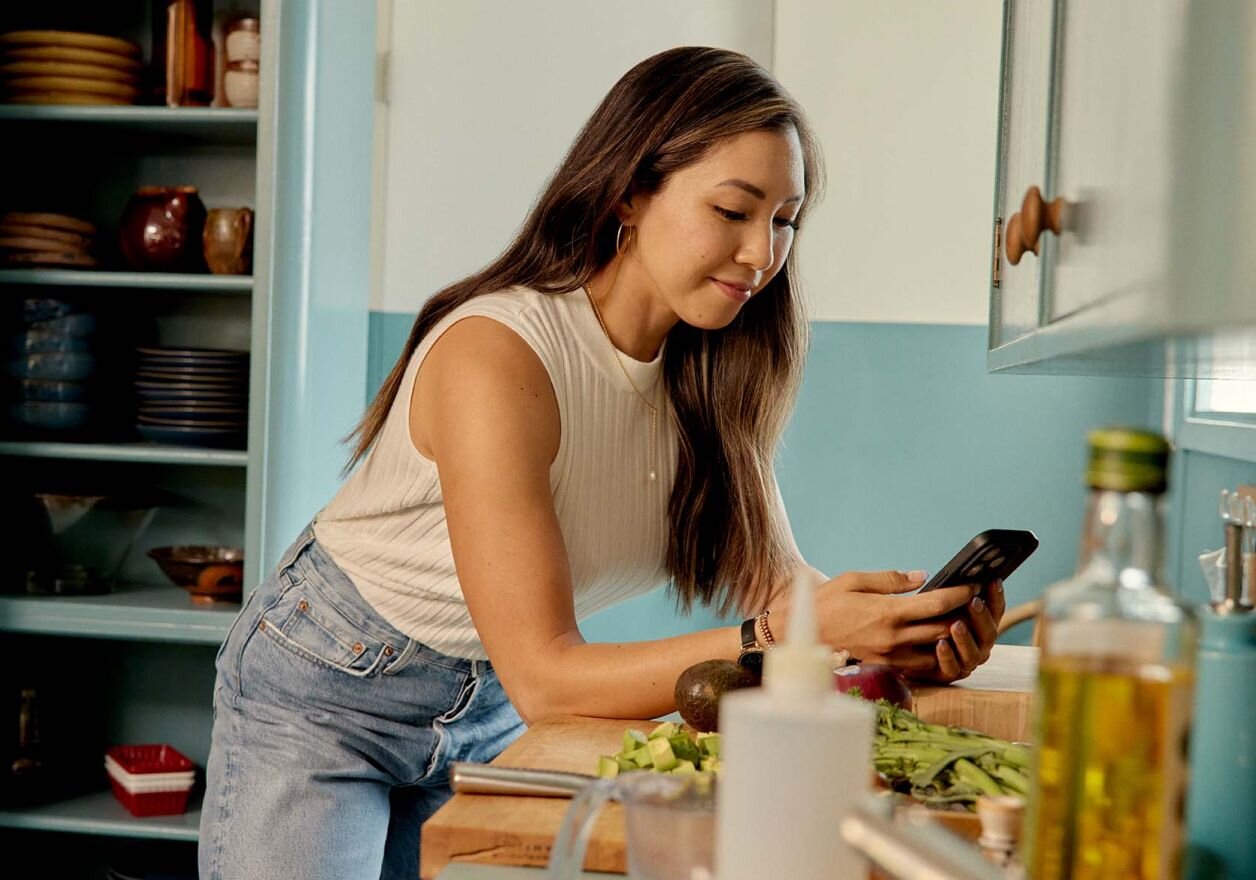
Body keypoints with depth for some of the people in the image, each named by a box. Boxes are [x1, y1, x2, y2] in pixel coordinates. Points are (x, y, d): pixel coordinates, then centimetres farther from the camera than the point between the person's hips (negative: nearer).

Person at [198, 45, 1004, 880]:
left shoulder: (708, 372, -9)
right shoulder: (494, 358, -30)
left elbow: (775, 578, -12)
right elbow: (546, 678, -31)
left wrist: (905, 626, -32)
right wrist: (791, 632, -40)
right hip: (329, 691, -5)